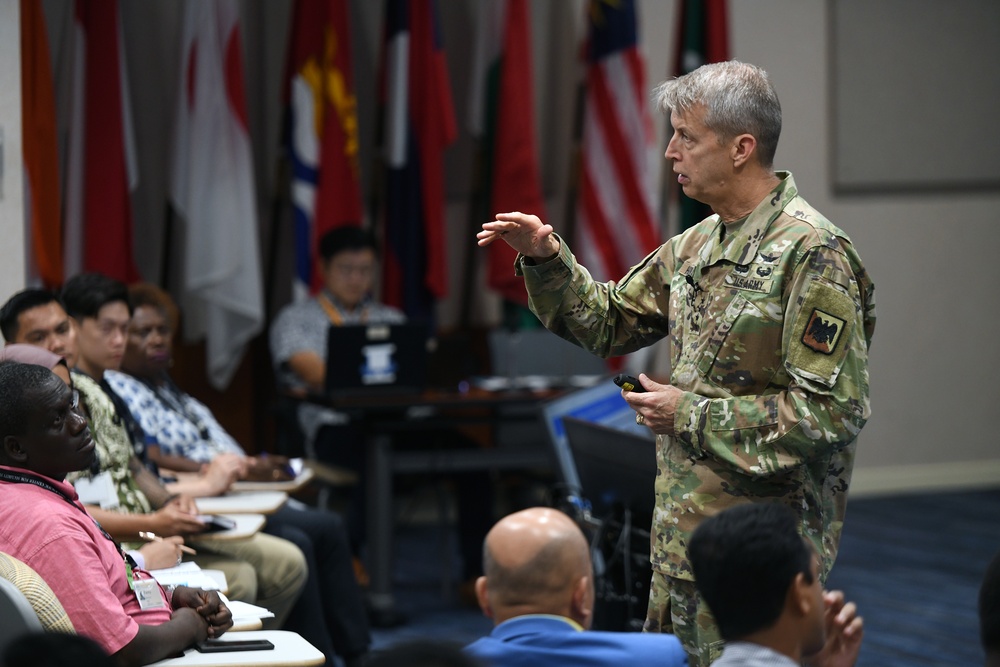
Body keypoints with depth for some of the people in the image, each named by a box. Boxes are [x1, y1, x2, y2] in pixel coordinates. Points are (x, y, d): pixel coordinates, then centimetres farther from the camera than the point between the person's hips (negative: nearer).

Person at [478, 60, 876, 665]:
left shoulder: (813, 253, -15)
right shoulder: (696, 245, 12)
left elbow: (836, 411, -20)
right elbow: (610, 322, 24)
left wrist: (692, 416, -16)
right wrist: (548, 259, 5)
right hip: (683, 540, 9)